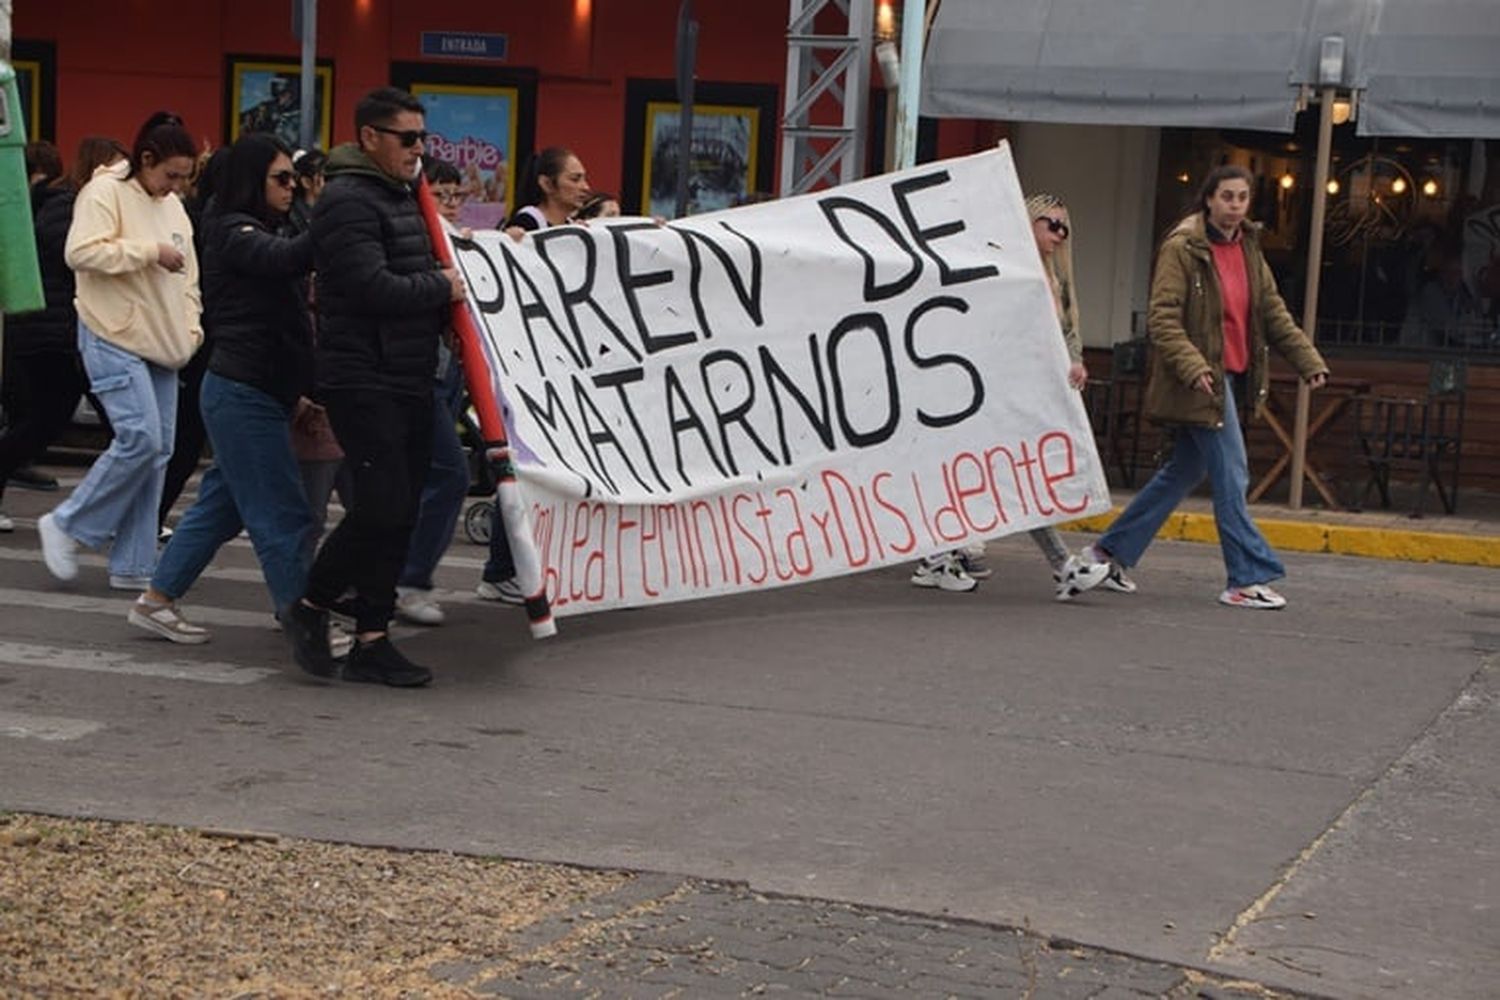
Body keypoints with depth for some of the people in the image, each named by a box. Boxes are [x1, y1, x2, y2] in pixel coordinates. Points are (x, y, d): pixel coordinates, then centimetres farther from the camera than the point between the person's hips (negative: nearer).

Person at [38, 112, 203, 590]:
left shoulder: (172, 206, 16)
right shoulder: (105, 192, -8)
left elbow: (188, 272, 24)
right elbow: (81, 252, -20)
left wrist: (191, 325, 12)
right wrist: (149, 251, -19)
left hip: (160, 344, 8)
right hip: (114, 339, -8)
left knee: (157, 450, 4)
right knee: (140, 438, -18)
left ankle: (133, 565, 10)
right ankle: (66, 525, 0)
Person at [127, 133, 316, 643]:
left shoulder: (258, 233, 17)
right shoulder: (233, 233, -13)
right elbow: (288, 257, -34)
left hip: (260, 391, 10)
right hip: (244, 393, -10)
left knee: (222, 503, 15)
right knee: (282, 515, -6)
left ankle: (157, 601, 22)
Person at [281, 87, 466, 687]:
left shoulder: (401, 197, 19)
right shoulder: (347, 201, -12)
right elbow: (373, 288, -23)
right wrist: (442, 288, -9)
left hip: (409, 380, 9)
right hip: (363, 381, -9)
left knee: (398, 513, 8)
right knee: (382, 505, -14)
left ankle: (371, 642, 13)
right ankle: (310, 609, 6)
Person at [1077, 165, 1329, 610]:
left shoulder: (1248, 249, 13)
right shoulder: (1182, 248, -11)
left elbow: (1274, 312, 17)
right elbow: (1162, 319, -17)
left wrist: (1308, 359, 8)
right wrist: (1192, 366, -28)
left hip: (1230, 376, 8)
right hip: (1198, 383, -8)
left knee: (1185, 470, 14)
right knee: (1230, 475, -8)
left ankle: (1110, 550, 24)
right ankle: (1248, 578, -3)